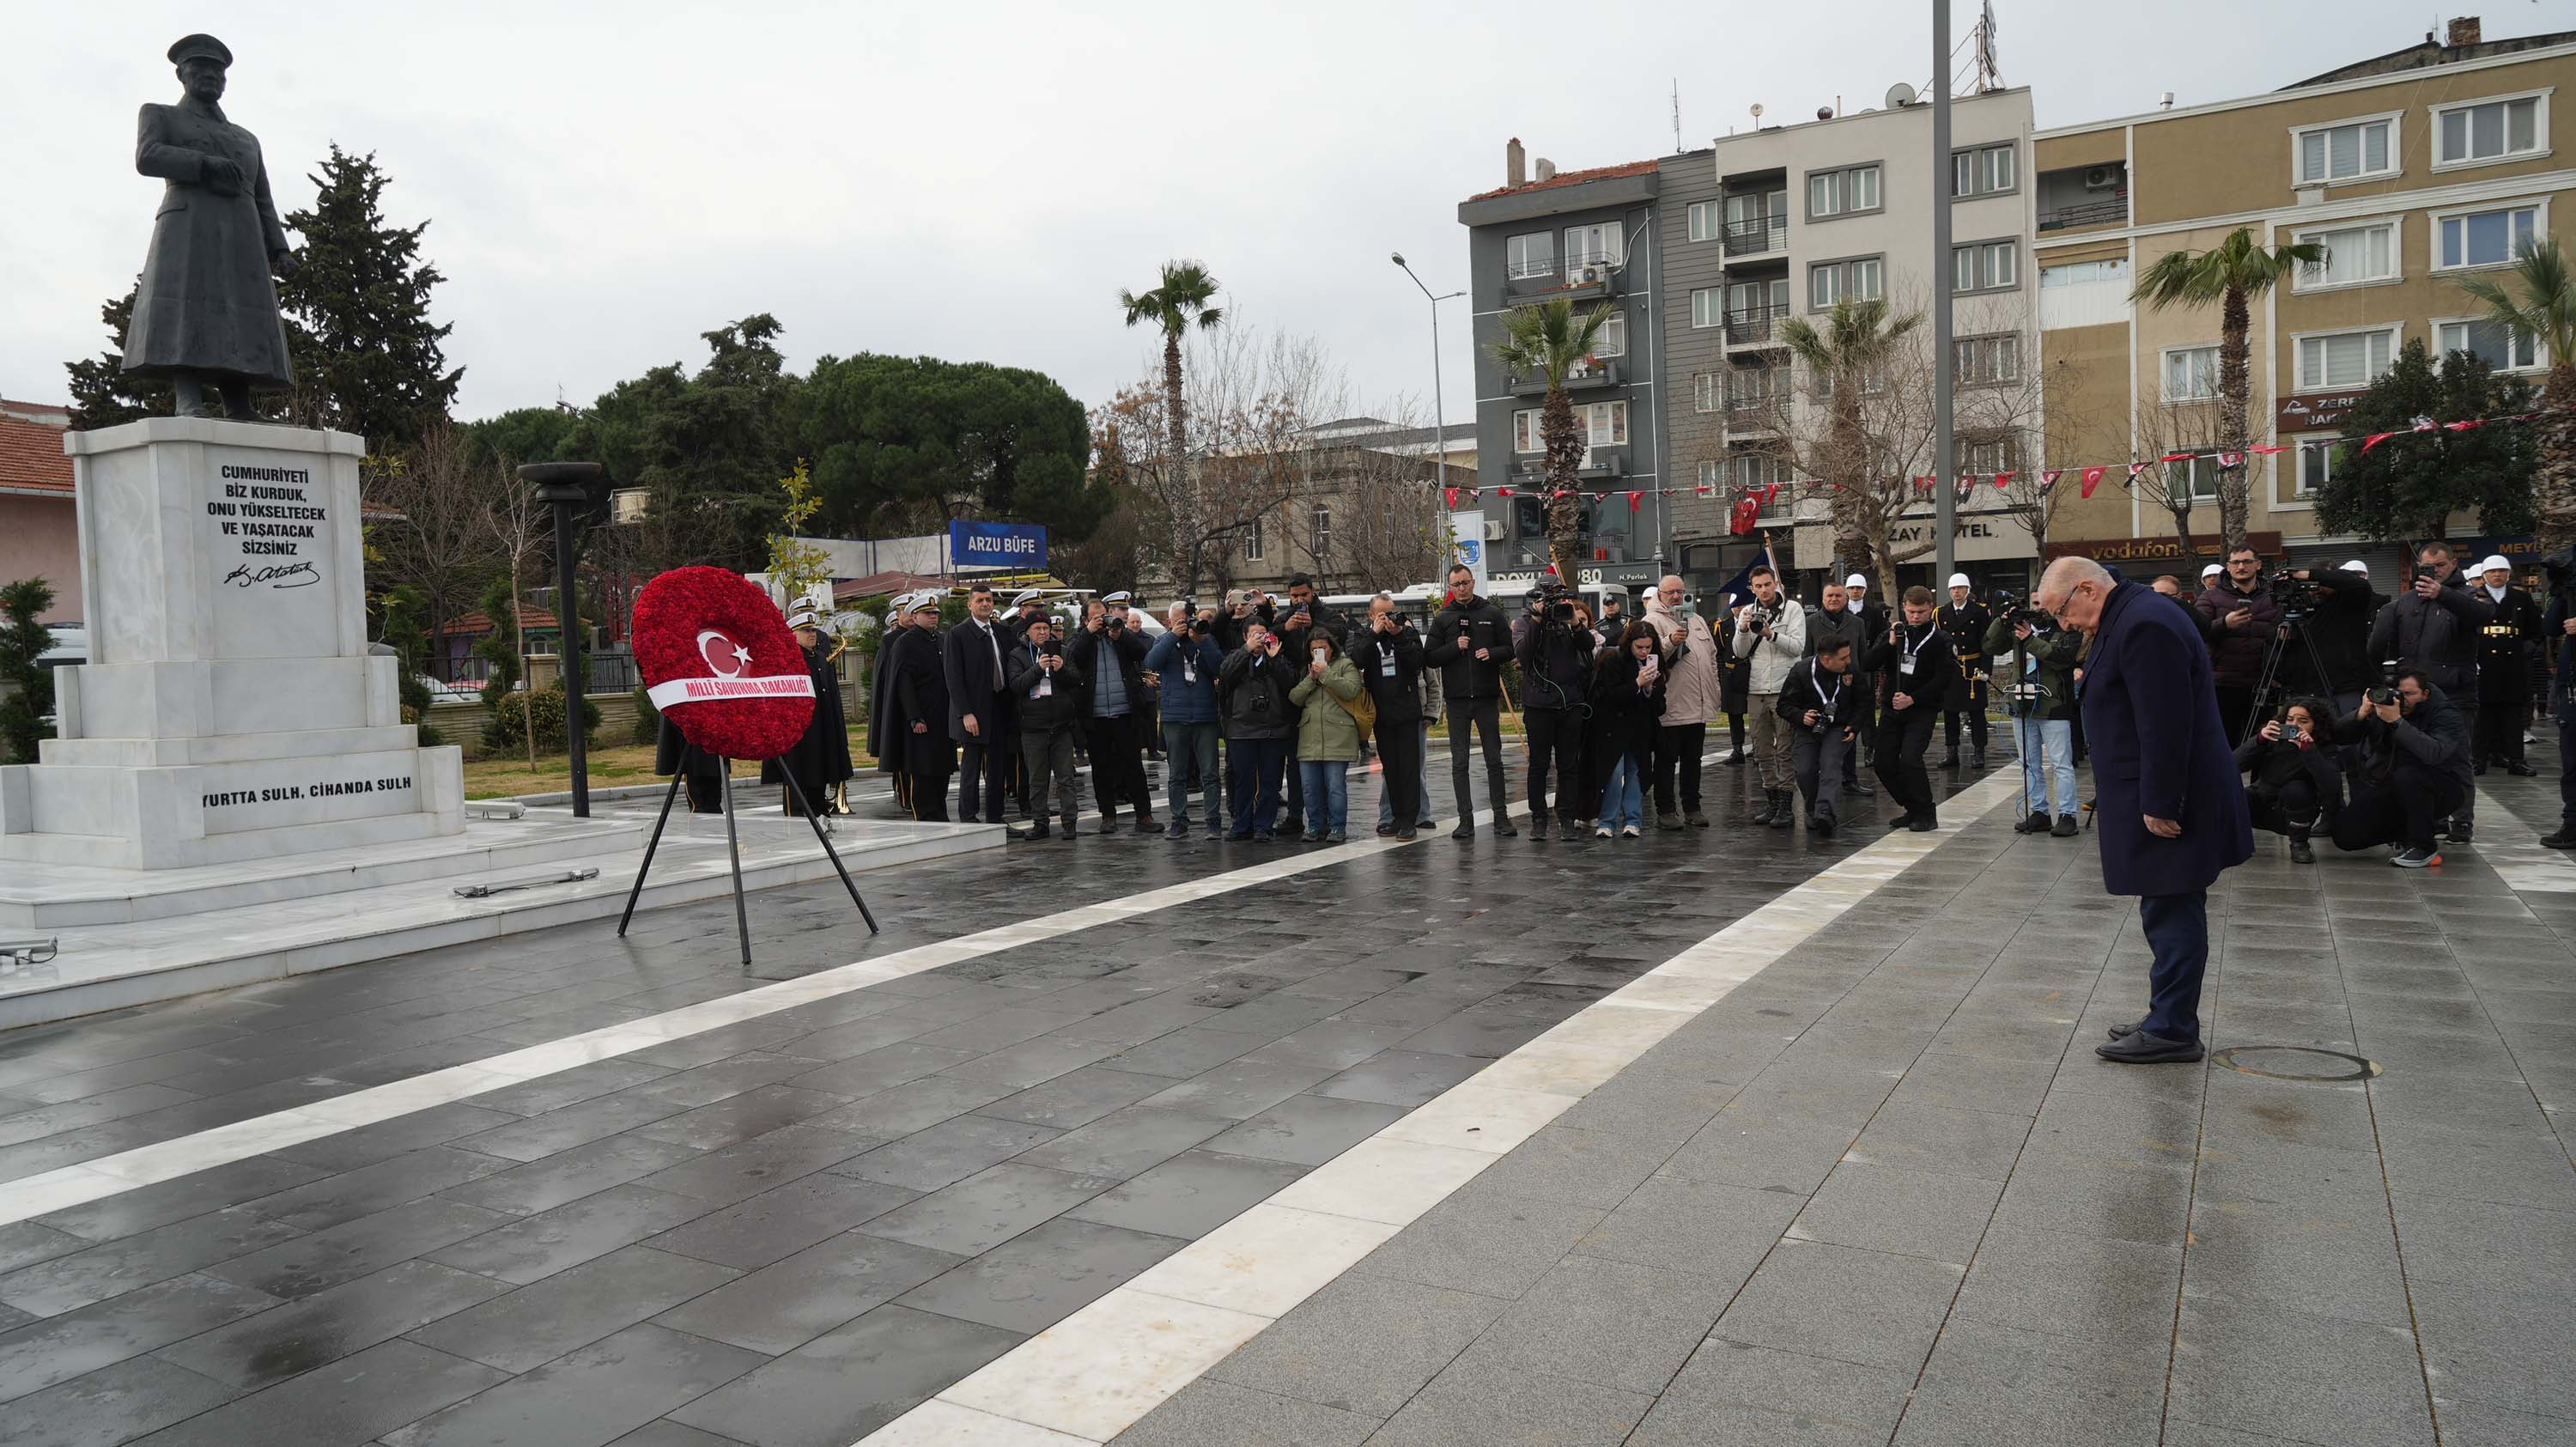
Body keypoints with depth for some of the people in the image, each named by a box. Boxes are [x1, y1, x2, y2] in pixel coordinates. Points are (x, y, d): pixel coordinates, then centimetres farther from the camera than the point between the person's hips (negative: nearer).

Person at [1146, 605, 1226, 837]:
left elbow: (1219, 668, -5)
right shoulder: (1164, 640, 10)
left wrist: (1202, 641, -13)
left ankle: (1213, 822, 2)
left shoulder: (1207, 639, 9)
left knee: (1210, 774, -1)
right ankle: (1179, 822, 12)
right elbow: (1151, 663, -10)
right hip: (1174, 717, 1)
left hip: (1205, 716, -1)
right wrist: (1173, 635, -12)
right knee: (1176, 775, 6)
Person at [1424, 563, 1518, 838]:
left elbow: (1509, 648, 7)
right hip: (1457, 699, 1)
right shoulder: (1442, 619, 6)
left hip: (1487, 697, 0)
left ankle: (1501, 817, 12)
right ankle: (1466, 820, 8)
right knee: (1459, 762, 2)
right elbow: (1429, 657, 2)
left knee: (1494, 759, 5)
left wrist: (1492, 654, -14)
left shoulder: (1492, 614, 5)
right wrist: (1455, 647, -13)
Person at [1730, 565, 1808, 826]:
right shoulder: (1748, 611, 11)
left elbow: (1797, 646, -9)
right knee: (1762, 750, 9)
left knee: (1786, 749, -3)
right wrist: (1743, 630, -12)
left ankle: (1786, 803, 0)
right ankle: (1772, 801, 17)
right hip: (1757, 689, 5)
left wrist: (1770, 634, -21)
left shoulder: (1792, 608, -1)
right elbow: (1740, 652, 6)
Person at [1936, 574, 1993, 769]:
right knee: (1949, 711, 6)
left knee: (1976, 712, 1)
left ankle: (1978, 753, 6)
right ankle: (1951, 753, 13)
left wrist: (1984, 668, -10)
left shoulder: (1980, 611, 0)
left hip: (1972, 668, -3)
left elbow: (1986, 643, -2)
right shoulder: (1941, 613, 8)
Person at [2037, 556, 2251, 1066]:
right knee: (2170, 913, 16)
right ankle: (2169, 1020, 24)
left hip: (2167, 807, -11)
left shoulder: (2145, 625, -20)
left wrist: (2160, 806, -22)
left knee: (2171, 914, -3)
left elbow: (2165, 726, -24)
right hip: (2155, 800, 11)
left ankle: (2172, 1031, 4)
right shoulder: (2129, 617, 14)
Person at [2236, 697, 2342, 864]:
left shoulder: (2325, 750, -14)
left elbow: (2332, 787, -33)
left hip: (2294, 813, -1)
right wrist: (2259, 739, -32)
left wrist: (2309, 750, -37)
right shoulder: (2273, 739, -9)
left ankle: (2299, 844, -12)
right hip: (2262, 804, 1)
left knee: (2295, 789, -34)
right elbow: (2235, 764, -18)